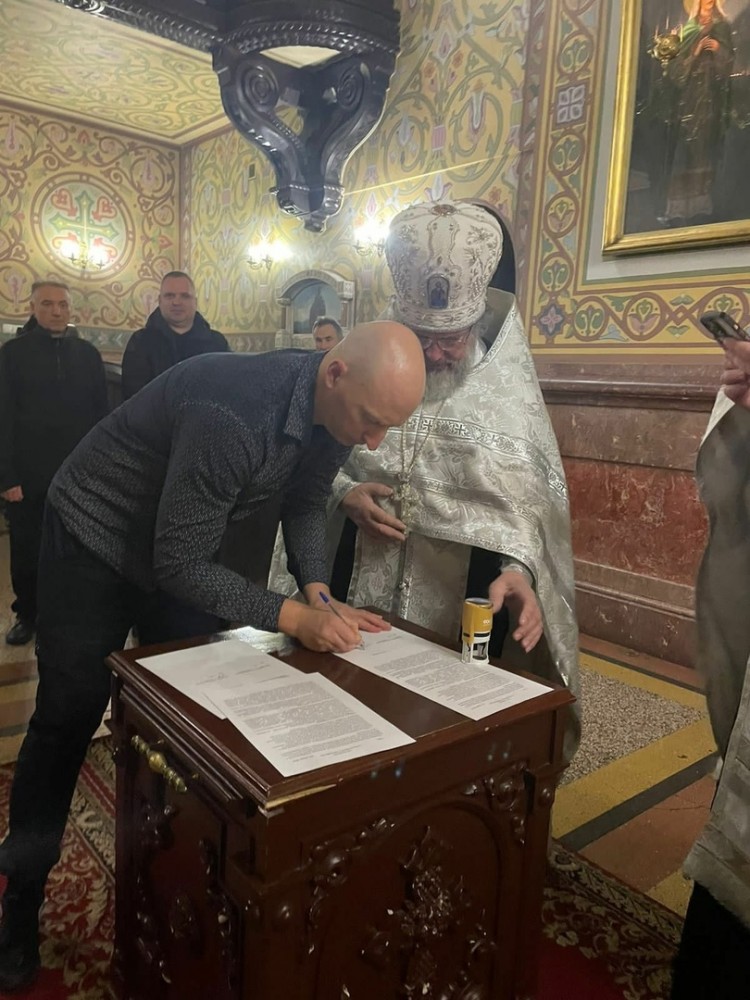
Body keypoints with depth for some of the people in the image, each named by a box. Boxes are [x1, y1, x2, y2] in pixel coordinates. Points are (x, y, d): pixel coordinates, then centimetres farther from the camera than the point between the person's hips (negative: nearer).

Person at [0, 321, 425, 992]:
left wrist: (317, 591, -14)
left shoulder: (335, 411, -15)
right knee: (68, 719, 3)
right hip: (100, 535, -6)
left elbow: (306, 503, 0)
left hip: (189, 548, 7)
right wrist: (291, 617, -34)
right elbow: (178, 562, -33)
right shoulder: (236, 414, -40)